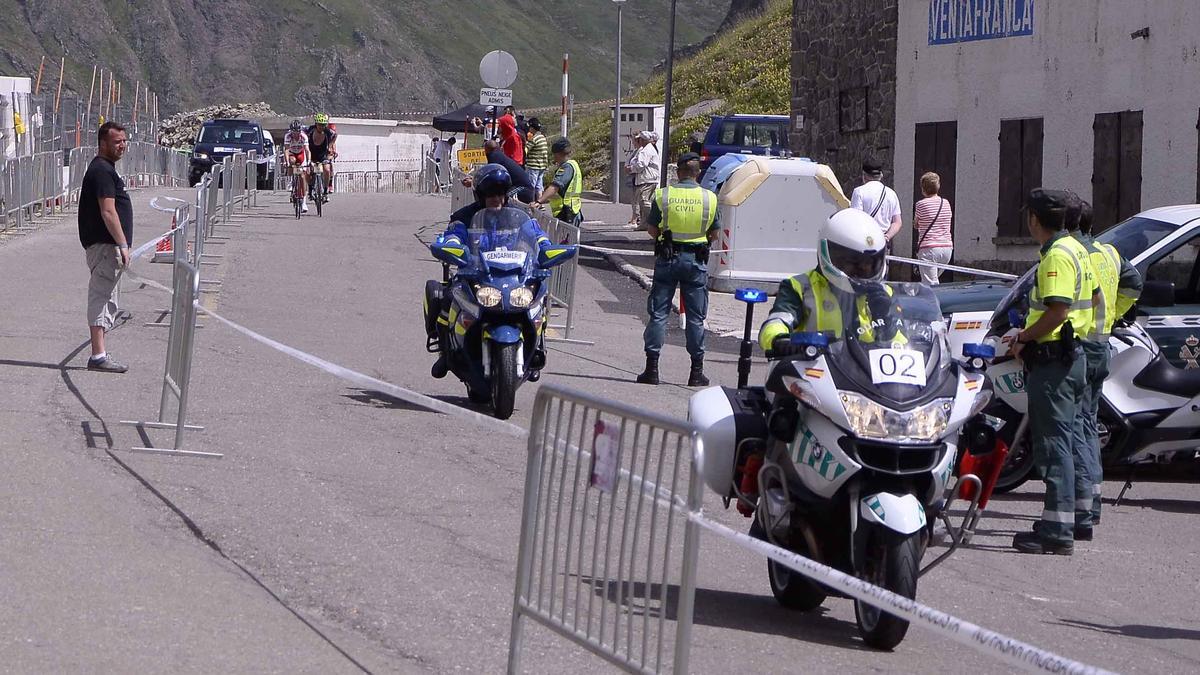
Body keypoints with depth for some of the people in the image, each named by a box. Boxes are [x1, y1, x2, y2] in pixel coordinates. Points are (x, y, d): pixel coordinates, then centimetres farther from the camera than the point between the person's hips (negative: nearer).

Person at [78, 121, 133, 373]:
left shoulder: (104, 168, 18)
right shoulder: (102, 170, -15)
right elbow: (108, 212, -22)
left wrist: (121, 244, 24)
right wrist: (123, 244, -23)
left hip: (106, 245, 11)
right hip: (104, 245, -11)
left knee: (106, 300, 14)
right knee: (101, 296, -11)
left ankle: (100, 355, 18)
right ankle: (98, 355, -13)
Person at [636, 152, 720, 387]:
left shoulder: (662, 196, -5)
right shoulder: (709, 198, -2)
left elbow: (653, 230, 0)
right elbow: (714, 233, 5)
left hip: (667, 257, -1)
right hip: (696, 260, 1)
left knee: (658, 313, 5)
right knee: (696, 317, 7)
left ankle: (652, 368, 3)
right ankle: (697, 372, 9)